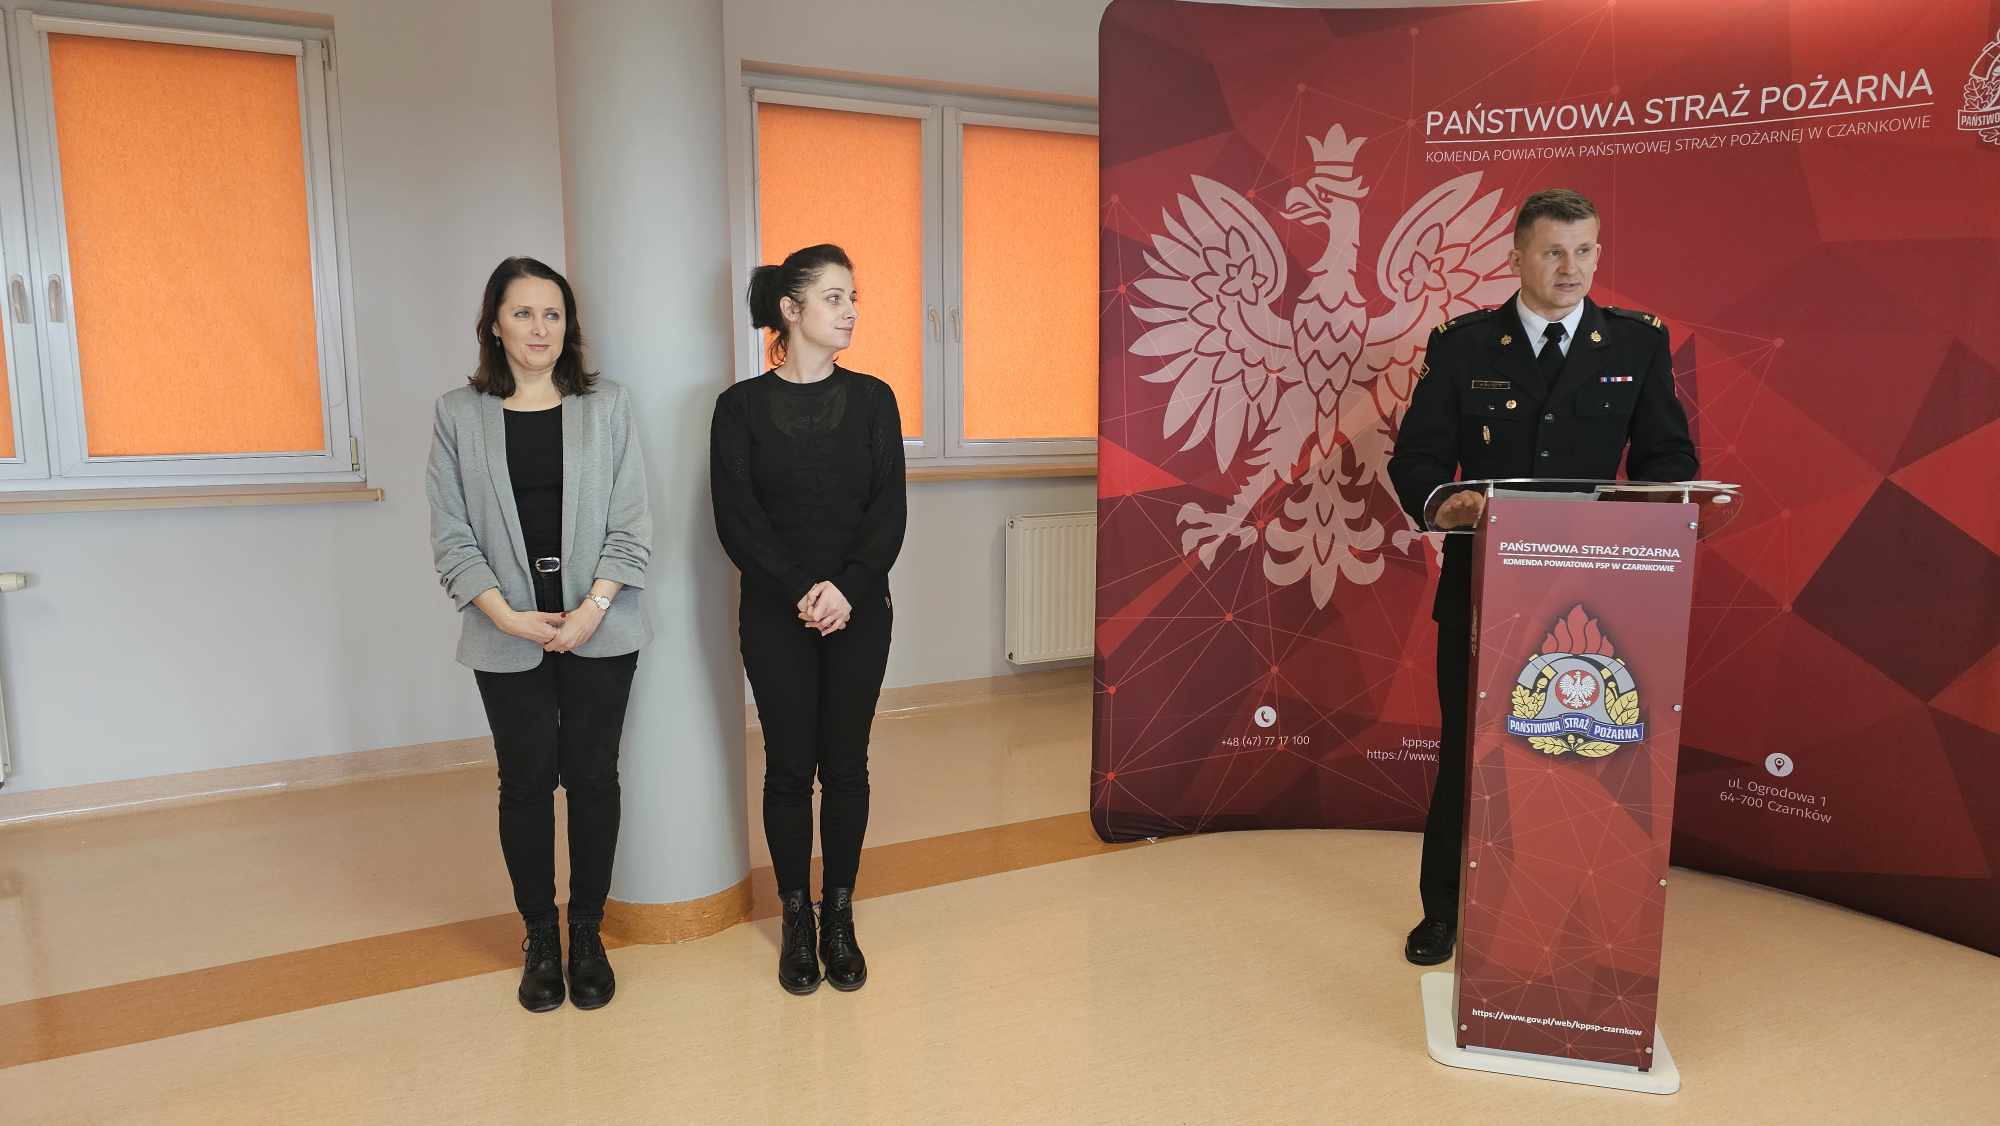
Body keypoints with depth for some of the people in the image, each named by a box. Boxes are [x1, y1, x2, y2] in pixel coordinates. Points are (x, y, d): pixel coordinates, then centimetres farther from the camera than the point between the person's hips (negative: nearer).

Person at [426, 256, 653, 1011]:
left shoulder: (606, 406, 3)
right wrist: (507, 615, -11)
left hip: (599, 629, 0)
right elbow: (450, 533, 0)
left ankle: (587, 934, 21)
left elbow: (631, 523, -2)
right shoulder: (458, 414, 3)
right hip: (509, 637, 0)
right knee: (526, 781, 6)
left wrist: (593, 608, -12)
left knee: (592, 777, 6)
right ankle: (539, 938, 22)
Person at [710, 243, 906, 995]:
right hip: (776, 615, -1)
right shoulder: (742, 405, -2)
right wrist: (802, 590, -18)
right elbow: (736, 519, -7)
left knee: (845, 764, 7)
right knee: (789, 765, 6)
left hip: (860, 612, 1)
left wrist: (847, 588, -17)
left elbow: (889, 510, -3)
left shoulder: (872, 399, 3)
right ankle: (797, 921, 22)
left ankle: (840, 919, 22)